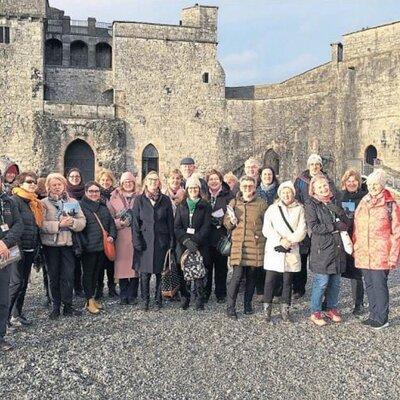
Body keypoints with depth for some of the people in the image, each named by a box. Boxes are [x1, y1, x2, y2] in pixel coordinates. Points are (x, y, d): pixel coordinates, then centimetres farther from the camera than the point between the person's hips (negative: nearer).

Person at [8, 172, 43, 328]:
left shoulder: (35, 203, 14)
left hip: (31, 249, 8)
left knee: (24, 282, 11)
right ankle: (7, 315, 3)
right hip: (19, 249, -8)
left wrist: (37, 246, 17)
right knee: (16, 282, -6)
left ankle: (17, 313, 19)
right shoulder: (15, 200, -10)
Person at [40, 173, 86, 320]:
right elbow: (41, 224, -12)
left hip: (68, 244, 2)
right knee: (54, 276, 7)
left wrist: (72, 222, -16)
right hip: (51, 244, -2)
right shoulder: (44, 203, 0)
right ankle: (55, 306, 18)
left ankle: (68, 306, 12)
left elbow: (82, 222, 3)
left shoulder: (73, 202, 9)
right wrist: (59, 224, -20)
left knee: (68, 276, 2)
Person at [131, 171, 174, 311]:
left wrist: (171, 240, 1)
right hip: (145, 240, -1)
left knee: (160, 271, 4)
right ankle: (145, 300, 12)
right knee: (144, 272, 0)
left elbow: (170, 221, 7)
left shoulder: (165, 200, 7)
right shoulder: (139, 200, 4)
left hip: (161, 240, 1)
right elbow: (135, 222, 1)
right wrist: (137, 240, -7)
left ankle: (158, 299, 16)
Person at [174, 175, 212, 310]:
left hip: (200, 245, -2)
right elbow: (176, 227, 4)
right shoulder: (181, 206, 13)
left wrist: (195, 240, -13)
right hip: (183, 245, 2)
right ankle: (184, 298, 11)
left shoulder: (205, 206, 7)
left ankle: (199, 300, 2)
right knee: (182, 272, -2)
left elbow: (206, 227, -2)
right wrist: (186, 240, -11)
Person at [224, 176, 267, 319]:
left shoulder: (261, 204, 4)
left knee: (251, 276, 11)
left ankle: (248, 304, 27)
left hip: (255, 245, 1)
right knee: (237, 276, -8)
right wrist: (231, 221, -9)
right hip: (238, 244, -1)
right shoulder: (234, 203, 7)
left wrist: (261, 235, -4)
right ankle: (230, 308, 1)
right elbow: (226, 223, 12)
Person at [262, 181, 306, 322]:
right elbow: (266, 229, -1)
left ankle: (285, 309, 14)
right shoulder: (272, 209, 8)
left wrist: (289, 241, -13)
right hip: (273, 249, 0)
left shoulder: (299, 209, 8)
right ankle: (267, 310, 4)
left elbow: (302, 230, 0)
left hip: (291, 250, 1)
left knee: (288, 281, 5)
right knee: (270, 280, -3)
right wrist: (280, 240, -14)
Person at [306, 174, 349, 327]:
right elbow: (314, 227, -15)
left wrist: (338, 211, -9)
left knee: (335, 281, 12)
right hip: (322, 248, -6)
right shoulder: (311, 204, -4)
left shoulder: (335, 202, 14)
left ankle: (332, 309, 27)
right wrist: (335, 227, -13)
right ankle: (315, 313, 8)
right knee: (322, 282, -5)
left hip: (337, 247, 6)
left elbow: (346, 224, 10)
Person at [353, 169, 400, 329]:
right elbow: (356, 229, 16)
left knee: (379, 285, -2)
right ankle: (374, 315, 25)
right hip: (363, 254, 6)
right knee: (369, 285, 12)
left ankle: (382, 318, 10)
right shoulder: (363, 203, 11)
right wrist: (355, 248, 11)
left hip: (381, 254, -6)